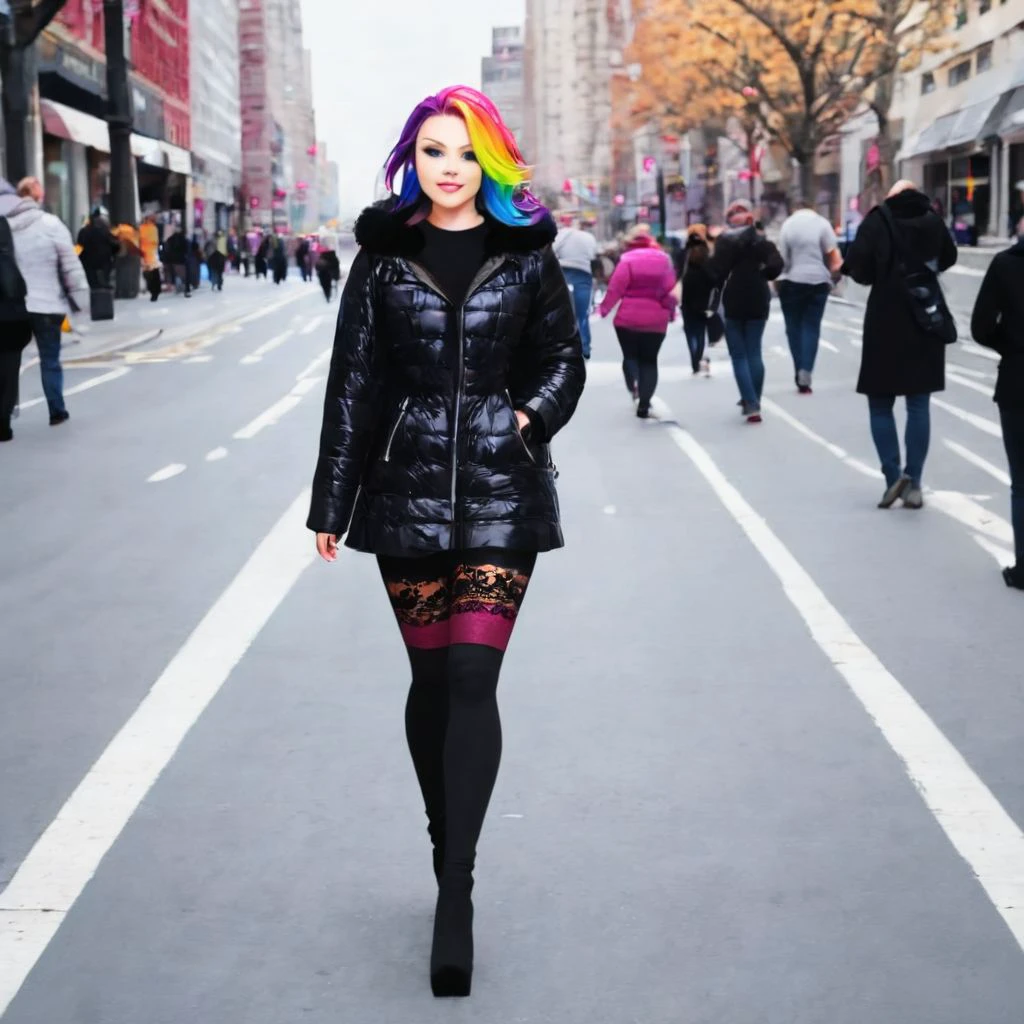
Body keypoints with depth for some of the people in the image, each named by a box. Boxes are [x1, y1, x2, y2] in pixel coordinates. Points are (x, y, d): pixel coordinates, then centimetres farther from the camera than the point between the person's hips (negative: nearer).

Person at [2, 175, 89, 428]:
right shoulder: (48, 223, -9)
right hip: (46, 304, -2)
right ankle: (57, 411, 13)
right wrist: (79, 296, -3)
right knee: (50, 359, 9)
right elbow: (70, 264, -9)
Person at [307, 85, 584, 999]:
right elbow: (354, 382, 4)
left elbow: (564, 359, 10)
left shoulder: (526, 253, 2)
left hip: (500, 490, -1)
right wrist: (332, 501, 2)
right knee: (432, 678, 9)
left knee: (472, 678, -10)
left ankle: (455, 891, -10)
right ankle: (452, 860, 25)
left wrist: (531, 416, -10)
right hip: (407, 487, 2)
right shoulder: (384, 254, 4)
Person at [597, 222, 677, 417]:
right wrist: (671, 310, 13)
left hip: (628, 318, -2)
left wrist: (604, 308, 0)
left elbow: (616, 287, -11)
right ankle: (644, 404, 2)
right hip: (655, 319, 2)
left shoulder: (628, 260, -7)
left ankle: (634, 388, -16)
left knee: (630, 356, 13)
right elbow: (670, 288, 1)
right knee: (649, 360, 10)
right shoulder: (663, 259, 3)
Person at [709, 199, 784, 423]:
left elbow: (717, 271, -14)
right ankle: (752, 401, 12)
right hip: (757, 301, 2)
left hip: (733, 303, -2)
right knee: (754, 352, 12)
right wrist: (761, 276, 6)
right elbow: (776, 265, -10)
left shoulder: (725, 241, -3)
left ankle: (751, 404, -11)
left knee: (739, 356, 1)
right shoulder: (762, 240, 4)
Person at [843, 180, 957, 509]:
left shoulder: (879, 220, -8)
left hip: (886, 323, -3)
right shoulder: (933, 221, 5)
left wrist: (876, 277, 2)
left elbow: (857, 265, -16)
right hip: (927, 321, 3)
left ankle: (893, 476, -9)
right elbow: (949, 257, 22)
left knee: (880, 405, 5)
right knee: (919, 405, 6)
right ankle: (914, 483, 3)